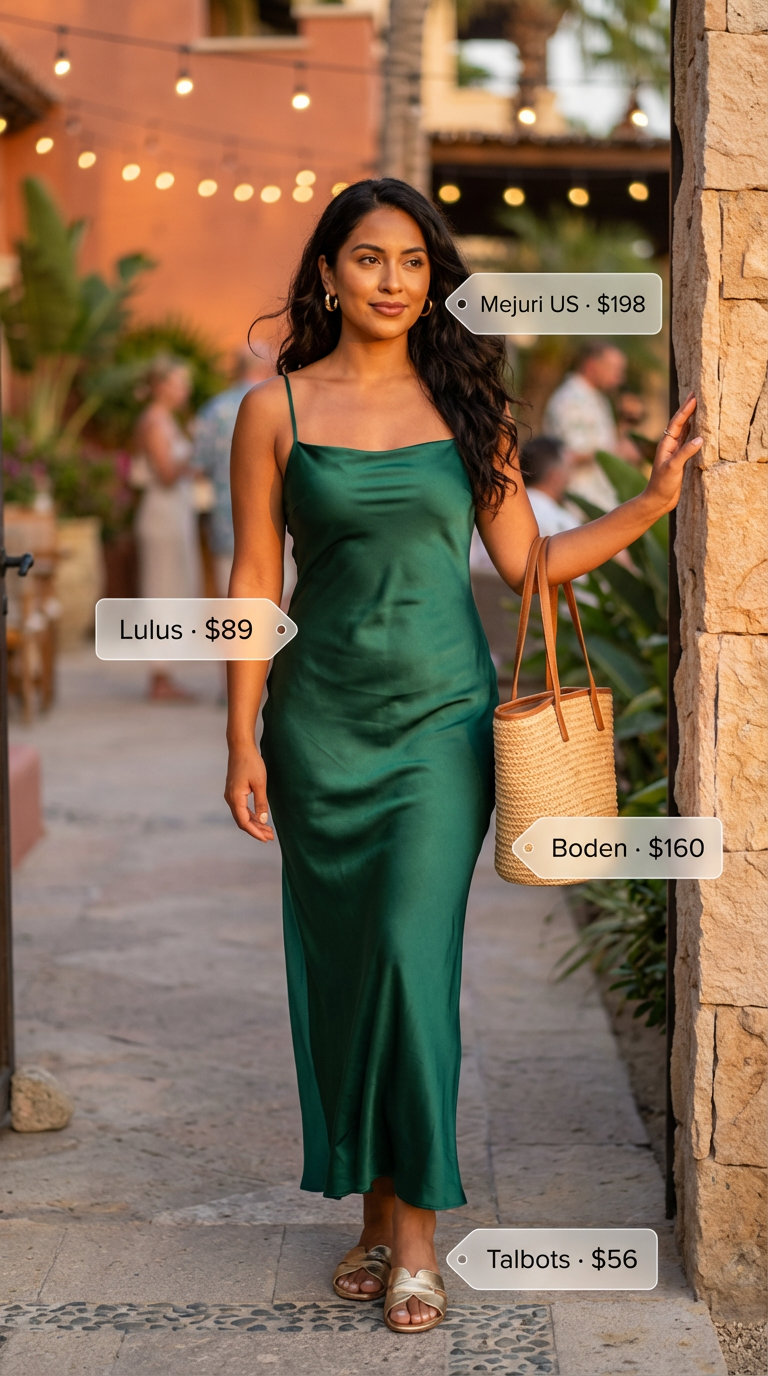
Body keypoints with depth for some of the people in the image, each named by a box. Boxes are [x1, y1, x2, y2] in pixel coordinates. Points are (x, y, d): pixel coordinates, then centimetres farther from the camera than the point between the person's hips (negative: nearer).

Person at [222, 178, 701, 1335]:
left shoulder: (464, 403, 5)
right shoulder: (277, 410, 2)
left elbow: (527, 561, 6)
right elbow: (254, 583, 2)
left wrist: (653, 502, -1)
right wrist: (243, 742, -1)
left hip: (441, 715, 0)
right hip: (324, 719, 1)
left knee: (413, 954, -9)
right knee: (338, 963, 4)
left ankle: (418, 1225, 2)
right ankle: (374, 1211, 19)